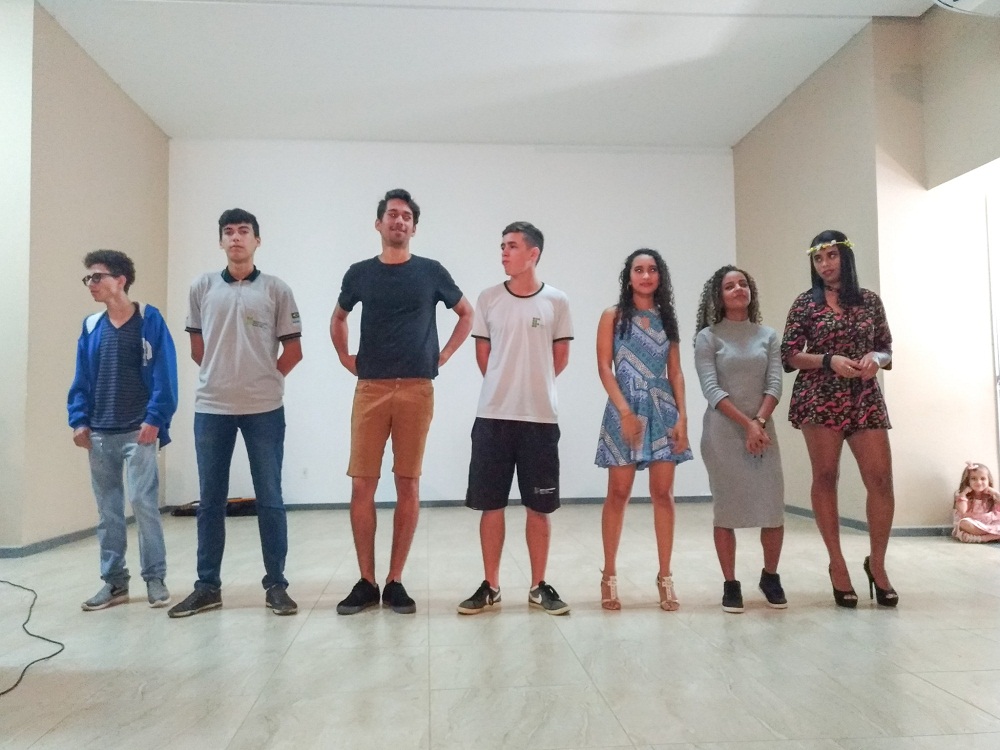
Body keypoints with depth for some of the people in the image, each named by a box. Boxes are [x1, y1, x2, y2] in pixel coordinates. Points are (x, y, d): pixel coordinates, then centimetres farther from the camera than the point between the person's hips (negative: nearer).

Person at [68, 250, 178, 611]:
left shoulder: (149, 319, -4)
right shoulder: (90, 327, 11)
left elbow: (164, 374, -8)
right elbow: (81, 380, 12)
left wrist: (154, 419, -15)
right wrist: (78, 420, 1)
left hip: (138, 431, -5)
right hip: (99, 433, 5)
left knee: (143, 502, -6)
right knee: (107, 509, 9)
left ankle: (155, 578, 7)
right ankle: (114, 581, 18)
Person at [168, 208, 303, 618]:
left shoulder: (276, 289, 1)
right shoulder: (202, 287, 7)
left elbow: (293, 350, 3)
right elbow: (197, 347, 15)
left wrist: (264, 380, 2)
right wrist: (221, 376, 9)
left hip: (264, 408, -2)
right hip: (211, 408, 2)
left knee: (270, 499, 3)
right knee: (210, 501, 9)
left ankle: (276, 585, 12)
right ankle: (207, 586, 19)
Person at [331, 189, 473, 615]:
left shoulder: (431, 272, 6)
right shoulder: (360, 274, 9)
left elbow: (467, 314, 16)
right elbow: (338, 318, 25)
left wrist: (444, 355, 5)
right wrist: (345, 358, 11)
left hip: (417, 389, -1)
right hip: (370, 388, 1)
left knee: (408, 486, 2)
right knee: (362, 485, -2)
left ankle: (395, 581, 12)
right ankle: (366, 582, 9)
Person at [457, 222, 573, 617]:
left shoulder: (556, 301, 0)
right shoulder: (488, 299, 3)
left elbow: (560, 357, 8)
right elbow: (483, 354, 10)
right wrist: (506, 387, 10)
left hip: (540, 418, -1)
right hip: (493, 416, 1)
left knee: (539, 507, 7)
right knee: (491, 505, 6)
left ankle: (539, 586, 20)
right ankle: (490, 586, 18)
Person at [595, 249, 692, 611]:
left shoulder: (666, 318, 13)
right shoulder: (613, 316, 3)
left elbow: (675, 372, 10)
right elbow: (604, 368, -4)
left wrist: (682, 416, -1)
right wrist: (625, 411, -14)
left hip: (663, 410, 3)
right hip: (625, 409, -3)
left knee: (663, 494, 2)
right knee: (618, 494, 0)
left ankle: (665, 577, 10)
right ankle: (609, 576, 10)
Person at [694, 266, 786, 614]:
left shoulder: (768, 336, 12)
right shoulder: (708, 337, 2)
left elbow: (774, 384, 3)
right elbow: (711, 389, -8)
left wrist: (760, 422, -13)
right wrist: (746, 424, -16)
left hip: (763, 429, 3)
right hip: (722, 432, -3)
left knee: (774, 509, -1)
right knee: (726, 510, -1)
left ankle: (770, 576, 21)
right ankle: (730, 584, 11)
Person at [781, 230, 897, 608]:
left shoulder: (870, 300, 10)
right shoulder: (805, 303, 3)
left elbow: (887, 349, 14)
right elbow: (788, 356, 0)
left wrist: (875, 358, -9)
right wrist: (830, 360, -14)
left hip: (865, 398, 2)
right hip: (819, 398, -2)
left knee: (881, 480, -3)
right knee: (825, 477, 1)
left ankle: (877, 564, 15)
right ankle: (838, 565, 12)